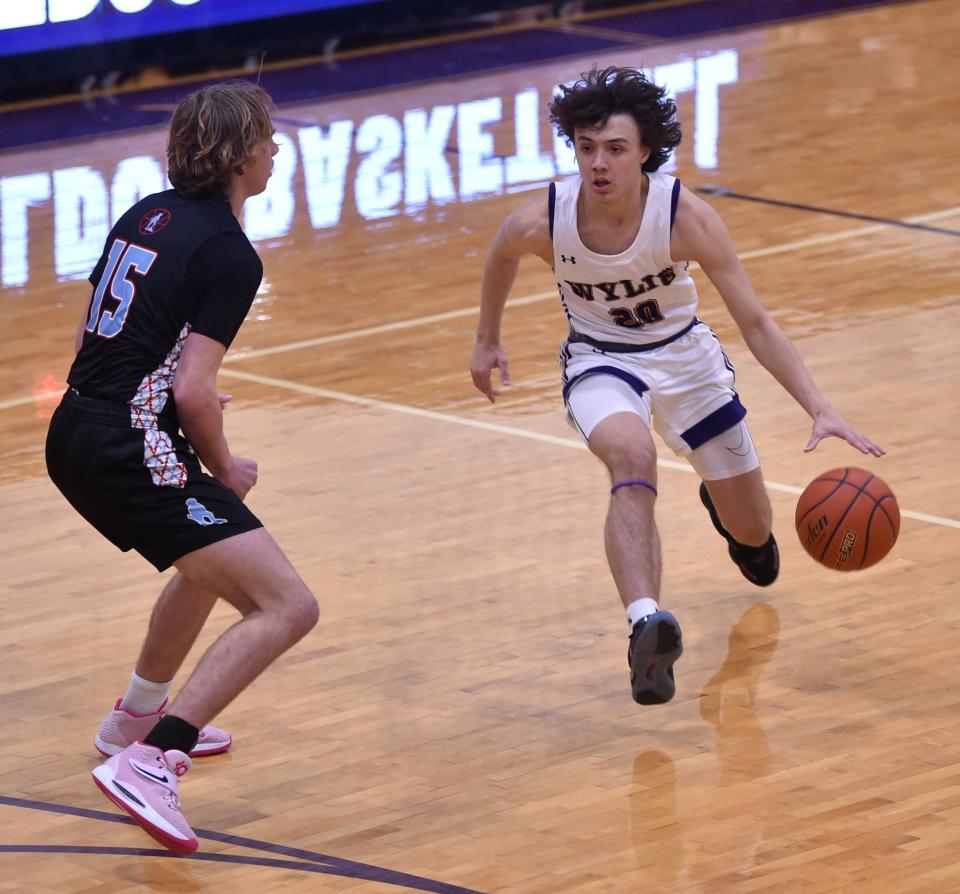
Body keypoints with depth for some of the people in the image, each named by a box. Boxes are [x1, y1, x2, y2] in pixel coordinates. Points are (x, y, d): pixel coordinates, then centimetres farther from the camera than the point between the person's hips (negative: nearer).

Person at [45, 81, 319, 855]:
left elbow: (93, 335, 19)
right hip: (133, 453, -9)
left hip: (75, 437, 9)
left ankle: (138, 718, 50)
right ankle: (147, 765, -21)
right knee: (287, 608, -13)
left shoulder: (149, 215, 12)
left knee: (211, 561, 35)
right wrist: (224, 468, -2)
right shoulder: (229, 254, -13)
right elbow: (193, 391, -19)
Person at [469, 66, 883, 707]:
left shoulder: (685, 216, -29)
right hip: (600, 362, -1)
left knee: (753, 533, 13)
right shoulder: (541, 222, -25)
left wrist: (820, 409, -35)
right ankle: (647, 627, -48)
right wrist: (488, 339, 16)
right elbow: (501, 258, 2)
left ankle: (724, 508, 53)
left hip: (684, 355, 1)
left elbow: (756, 323, -25)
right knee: (630, 456, -37)